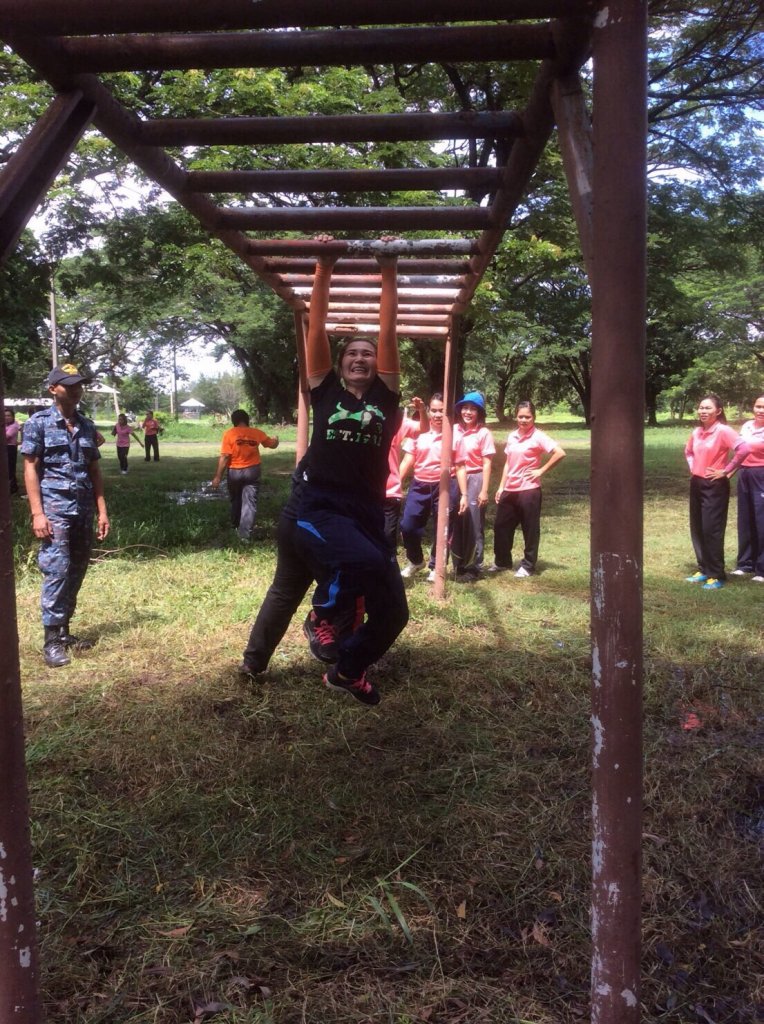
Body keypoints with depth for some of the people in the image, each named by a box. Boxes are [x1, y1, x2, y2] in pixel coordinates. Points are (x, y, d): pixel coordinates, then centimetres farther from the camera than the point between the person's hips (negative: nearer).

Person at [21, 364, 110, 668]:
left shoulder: (87, 426, 13)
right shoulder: (38, 423, -2)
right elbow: (30, 469, -5)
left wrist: (102, 510, 9)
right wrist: (37, 513, -13)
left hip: (83, 510, 5)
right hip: (55, 509, -5)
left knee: (76, 573, 9)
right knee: (57, 570, -9)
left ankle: (64, 631, 20)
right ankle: (52, 640, -1)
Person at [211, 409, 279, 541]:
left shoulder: (229, 434, -9)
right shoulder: (256, 433, 0)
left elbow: (224, 457, -14)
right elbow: (272, 444, 16)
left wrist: (218, 477, -10)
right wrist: (276, 440, 40)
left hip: (235, 472, 0)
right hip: (252, 471, 1)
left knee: (235, 500, 21)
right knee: (250, 502, 0)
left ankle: (235, 525, 38)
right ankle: (245, 533, -7)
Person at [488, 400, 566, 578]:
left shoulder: (538, 437, -9)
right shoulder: (512, 436, 10)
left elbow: (560, 453, -19)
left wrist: (541, 471, -14)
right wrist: (501, 486, 11)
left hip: (529, 490, -6)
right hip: (510, 490, 6)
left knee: (530, 529, 4)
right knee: (501, 526, 11)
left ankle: (527, 566, 15)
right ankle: (502, 562, 27)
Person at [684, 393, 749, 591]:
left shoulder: (723, 431, -14)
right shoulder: (697, 432, 8)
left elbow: (744, 449, -28)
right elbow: (688, 451, 29)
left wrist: (726, 471, -21)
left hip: (715, 486, -7)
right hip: (696, 484, 8)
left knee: (712, 530, -7)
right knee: (697, 530, 11)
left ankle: (717, 576, 1)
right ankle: (704, 570, 22)